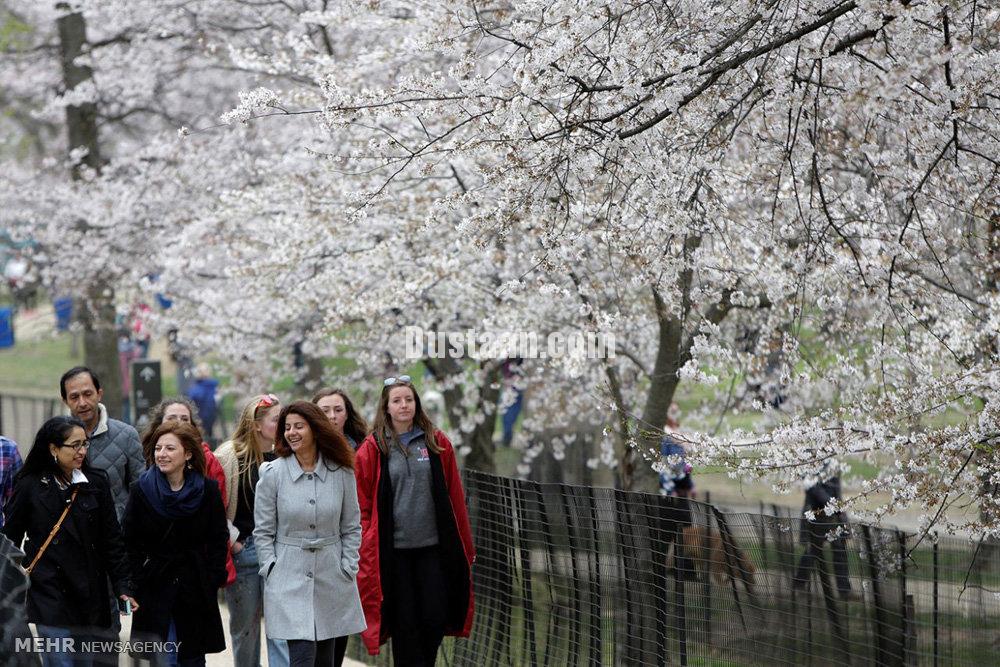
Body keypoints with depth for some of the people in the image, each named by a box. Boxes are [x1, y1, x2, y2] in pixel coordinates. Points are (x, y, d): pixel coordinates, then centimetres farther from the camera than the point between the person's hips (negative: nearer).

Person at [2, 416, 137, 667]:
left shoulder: (97, 482, 5)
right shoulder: (30, 486, -3)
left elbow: (112, 540, 6)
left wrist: (123, 586, 0)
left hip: (90, 595, 3)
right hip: (51, 596, -3)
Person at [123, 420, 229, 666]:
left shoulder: (207, 490, -1)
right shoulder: (141, 491, -2)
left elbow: (219, 540, 2)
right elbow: (130, 544, -1)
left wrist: (213, 579, -6)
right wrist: (135, 586, -8)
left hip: (196, 590, 1)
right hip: (154, 588, -1)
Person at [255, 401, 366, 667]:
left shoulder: (342, 472, 2)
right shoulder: (273, 474, -3)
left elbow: (351, 526, 9)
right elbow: (263, 531, 2)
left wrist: (347, 567, 2)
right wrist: (271, 569, -5)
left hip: (332, 580, 3)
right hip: (290, 581, -2)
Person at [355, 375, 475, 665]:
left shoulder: (436, 443, 5)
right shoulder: (373, 448, 0)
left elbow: (455, 497, 8)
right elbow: (362, 504, 0)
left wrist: (465, 546, 8)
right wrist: (366, 551, -5)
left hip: (433, 545, 2)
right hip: (393, 550, -2)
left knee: (436, 619, 1)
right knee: (404, 623, 2)